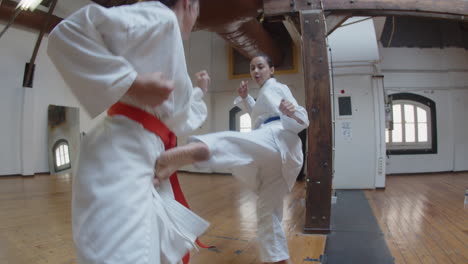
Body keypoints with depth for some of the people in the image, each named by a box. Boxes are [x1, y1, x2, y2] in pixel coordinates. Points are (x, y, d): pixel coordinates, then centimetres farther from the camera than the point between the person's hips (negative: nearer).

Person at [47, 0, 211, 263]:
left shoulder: (168, 56, 24)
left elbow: (177, 120, 31)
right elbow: (68, 32, -16)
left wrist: (198, 92, 43)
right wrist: (132, 84, -20)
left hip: (148, 165, 10)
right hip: (121, 159, -10)